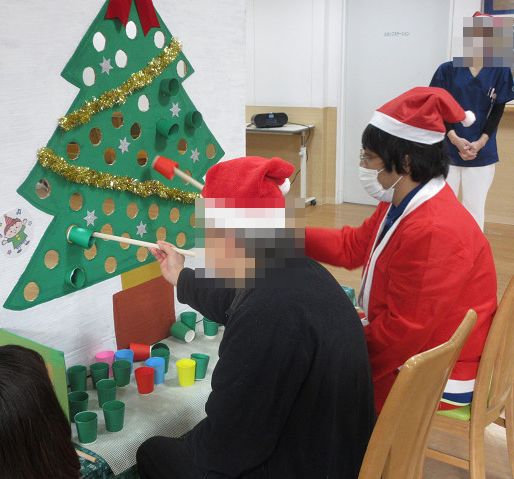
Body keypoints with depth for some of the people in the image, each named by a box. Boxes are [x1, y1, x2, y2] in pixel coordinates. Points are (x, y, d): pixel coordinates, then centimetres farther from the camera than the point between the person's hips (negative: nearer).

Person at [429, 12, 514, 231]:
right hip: (446, 150, 0)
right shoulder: (447, 70, 1)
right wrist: (455, 139, -15)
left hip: (482, 153, 0)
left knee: (474, 208, 5)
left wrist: (479, 143, -13)